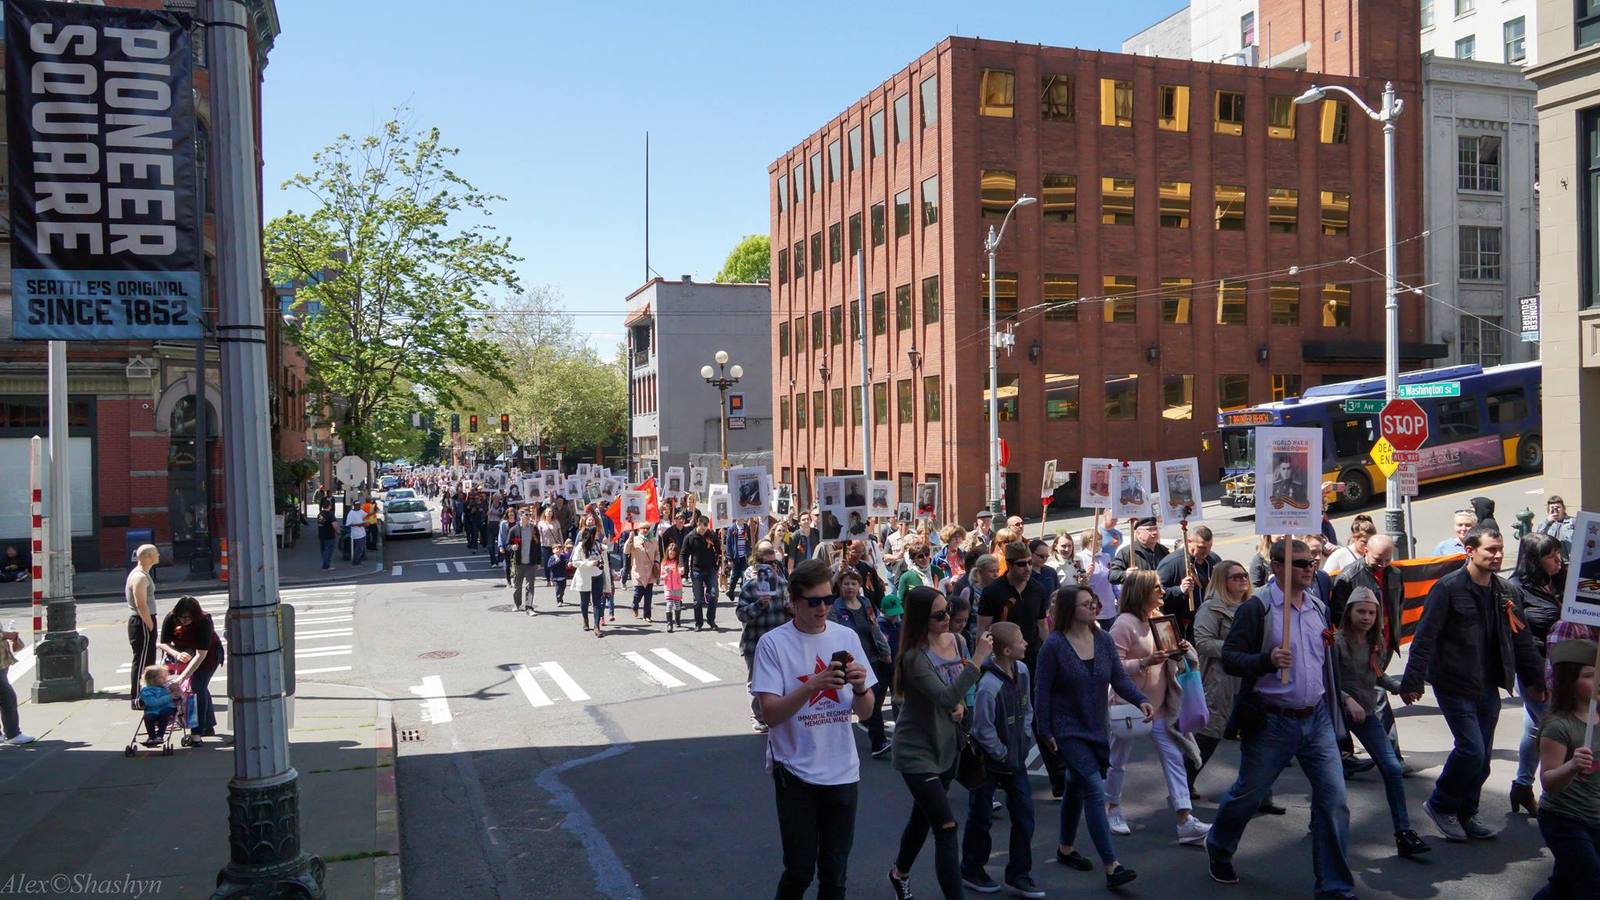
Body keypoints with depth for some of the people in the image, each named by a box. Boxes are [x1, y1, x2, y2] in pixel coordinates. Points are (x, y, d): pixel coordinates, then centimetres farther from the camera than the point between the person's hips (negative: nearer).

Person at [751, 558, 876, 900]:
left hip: (842, 772, 3)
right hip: (796, 772, -3)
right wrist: (812, 686, -29)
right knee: (799, 872, 3)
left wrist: (859, 687, -18)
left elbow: (865, 713, 4)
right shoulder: (773, 643, -9)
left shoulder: (847, 637, 2)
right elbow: (770, 714, -15)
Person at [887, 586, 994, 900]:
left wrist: (961, 704, -8)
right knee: (946, 827, -11)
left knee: (923, 817, 23)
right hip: (917, 751, -7)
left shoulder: (955, 641, -3)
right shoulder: (914, 657, -25)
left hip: (946, 746, 7)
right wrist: (978, 659, -38)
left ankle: (900, 872, 47)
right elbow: (945, 697, -36)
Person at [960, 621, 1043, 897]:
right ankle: (971, 870, 29)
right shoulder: (989, 686, -29)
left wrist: (1024, 744, 2)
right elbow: (983, 731, -23)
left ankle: (1019, 875, 20)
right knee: (980, 817, 10)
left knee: (1024, 814, 7)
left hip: (1015, 757, 7)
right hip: (989, 761, -7)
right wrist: (1005, 756, -12)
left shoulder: (1022, 670, -5)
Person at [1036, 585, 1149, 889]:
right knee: (1095, 788, -15)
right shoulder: (1054, 645, -16)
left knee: (1077, 787, 19)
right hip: (1068, 730, -6)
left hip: (1096, 728, 6)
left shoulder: (1104, 640, 1)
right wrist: (1046, 732, -12)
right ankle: (1111, 866, -15)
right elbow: (1043, 692, -12)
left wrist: (1141, 700, -18)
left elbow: (1120, 678, -1)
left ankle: (1065, 849, 37)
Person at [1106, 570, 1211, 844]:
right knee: (1118, 760, 9)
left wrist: (1179, 651, -4)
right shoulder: (1124, 623, -16)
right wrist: (1146, 662, -29)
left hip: (1159, 706, 7)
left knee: (1174, 758, -1)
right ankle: (1112, 809, 28)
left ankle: (1185, 820, -3)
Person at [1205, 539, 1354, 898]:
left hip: (1317, 720, 5)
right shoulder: (1257, 607, -12)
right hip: (1271, 721, -5)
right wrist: (1267, 660, -32)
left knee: (1334, 801, -1)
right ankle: (1218, 849, 38)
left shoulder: (1319, 607, 9)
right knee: (1247, 796, 11)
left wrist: (1335, 710, 19)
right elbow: (1229, 658, -15)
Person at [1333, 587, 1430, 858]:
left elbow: (1378, 677, 16)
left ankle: (1403, 832, -6)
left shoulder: (1378, 643, 6)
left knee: (1393, 768, -8)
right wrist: (1348, 699, -25)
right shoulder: (1337, 641, -13)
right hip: (1338, 712, -4)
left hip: (1366, 713, 5)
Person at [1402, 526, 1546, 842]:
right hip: (1455, 685, -6)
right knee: (1472, 750, -11)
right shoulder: (1448, 588, -12)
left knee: (1482, 756, 10)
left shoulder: (1507, 592, 8)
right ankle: (1441, 805, 10)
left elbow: (1522, 640, 18)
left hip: (1489, 687, 6)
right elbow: (1425, 637, -14)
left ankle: (1466, 814, 25)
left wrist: (1535, 679, 18)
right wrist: (1412, 681, -17)